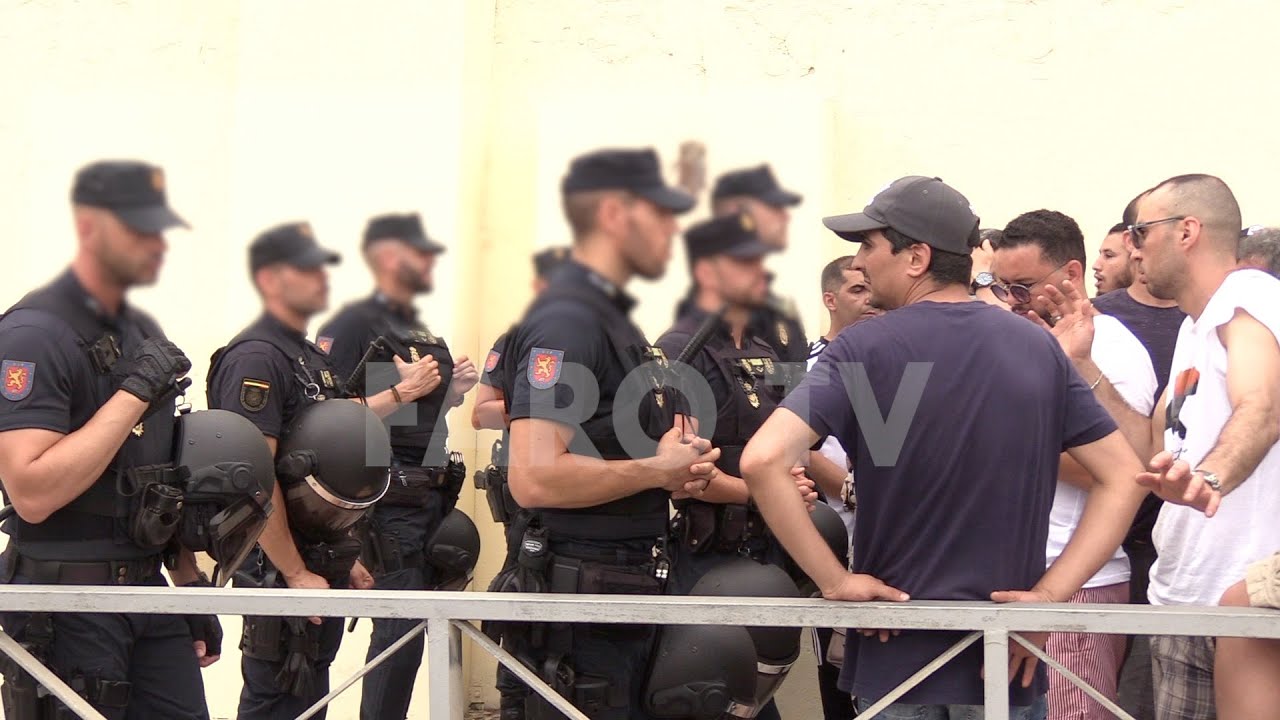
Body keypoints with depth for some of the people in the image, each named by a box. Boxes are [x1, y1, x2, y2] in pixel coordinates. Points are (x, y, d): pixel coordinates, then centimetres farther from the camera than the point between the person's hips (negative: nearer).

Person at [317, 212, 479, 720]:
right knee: (400, 630, -12)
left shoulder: (419, 331, 20)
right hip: (390, 501, -9)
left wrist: (453, 391, 10)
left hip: (430, 497, 9)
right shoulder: (353, 325, -7)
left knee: (412, 628, 10)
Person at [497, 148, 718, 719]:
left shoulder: (609, 316, 17)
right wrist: (658, 470, -15)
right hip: (584, 594, -10)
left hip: (627, 589, 10)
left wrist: (678, 467, 7)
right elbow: (535, 477, -27)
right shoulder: (567, 321, -16)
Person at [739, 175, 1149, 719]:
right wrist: (1050, 594, -3)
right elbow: (1124, 476, 2)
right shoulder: (1038, 349, 2)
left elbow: (762, 459, -22)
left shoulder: (865, 348, -9)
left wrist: (833, 582, -14)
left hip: (899, 652, -3)